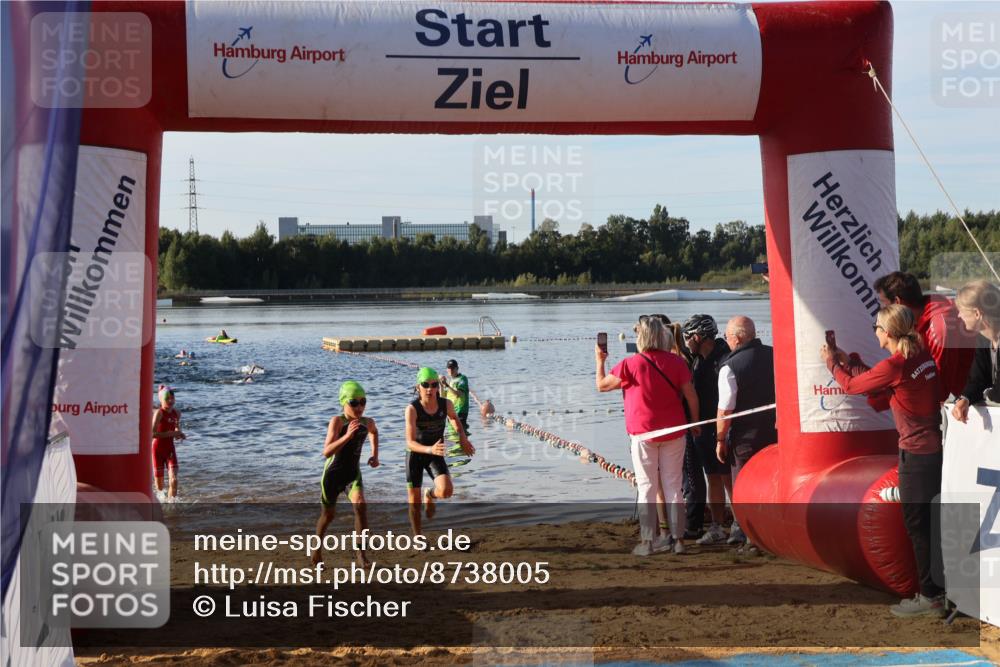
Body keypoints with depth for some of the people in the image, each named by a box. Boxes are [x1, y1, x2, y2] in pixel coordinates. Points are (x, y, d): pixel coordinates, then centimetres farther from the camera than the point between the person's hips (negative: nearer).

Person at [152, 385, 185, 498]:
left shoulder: (177, 413, 3)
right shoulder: (159, 413, -16)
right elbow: (153, 434, -26)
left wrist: (179, 434, 3)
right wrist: (171, 433, -26)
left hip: (170, 449, 4)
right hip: (158, 449, -4)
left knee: (174, 480, -11)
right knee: (160, 485, 5)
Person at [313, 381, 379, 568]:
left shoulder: (368, 422, -6)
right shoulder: (337, 421, -21)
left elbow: (374, 432, 22)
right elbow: (327, 452, -31)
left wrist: (375, 455, 11)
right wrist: (347, 435, -42)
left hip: (353, 473, 3)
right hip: (333, 473, -3)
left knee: (360, 505, -22)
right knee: (328, 514, 11)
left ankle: (361, 552, -13)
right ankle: (318, 546, 40)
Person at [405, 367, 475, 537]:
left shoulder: (446, 404, -14)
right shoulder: (412, 409, -25)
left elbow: (454, 419, 13)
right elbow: (410, 443, -31)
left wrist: (463, 438, 1)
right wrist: (430, 449, -48)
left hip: (436, 455, 2)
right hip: (415, 455, -2)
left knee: (446, 491, -22)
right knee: (414, 503, 3)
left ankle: (430, 495, 16)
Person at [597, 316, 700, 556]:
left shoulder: (631, 364, -10)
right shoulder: (677, 362, -2)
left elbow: (602, 385, 0)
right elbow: (691, 396, -1)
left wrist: (600, 361, 16)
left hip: (644, 433, -3)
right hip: (674, 432, 3)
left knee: (647, 488, 3)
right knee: (673, 486, 9)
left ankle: (647, 541, 2)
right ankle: (677, 538, 12)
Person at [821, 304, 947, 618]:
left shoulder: (893, 366, -19)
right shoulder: (922, 355, 5)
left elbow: (851, 385, -3)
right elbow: (873, 382, 16)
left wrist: (832, 363, 15)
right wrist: (850, 361, 22)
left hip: (915, 453, -8)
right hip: (935, 446, 8)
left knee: (917, 525, 2)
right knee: (930, 522, 16)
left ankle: (929, 595, 7)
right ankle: (938, 587, 25)